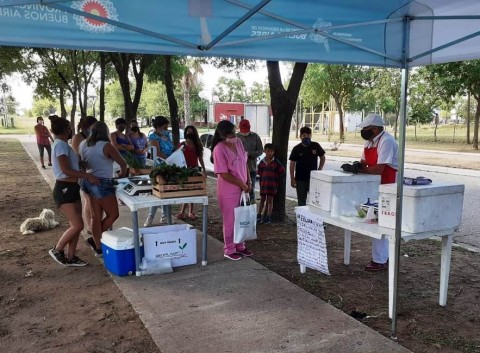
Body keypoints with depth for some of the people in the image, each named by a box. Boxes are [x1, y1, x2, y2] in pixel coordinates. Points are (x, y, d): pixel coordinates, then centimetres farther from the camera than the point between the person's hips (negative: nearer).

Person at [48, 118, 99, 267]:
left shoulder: (63, 144, 15)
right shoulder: (61, 144, -15)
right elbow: (66, 170, -23)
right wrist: (88, 176, -21)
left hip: (72, 188, 10)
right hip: (64, 189, -10)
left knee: (75, 225, 10)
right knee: (77, 225, -11)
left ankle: (70, 257, 18)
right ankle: (57, 249, 8)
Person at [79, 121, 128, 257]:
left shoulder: (83, 144, 6)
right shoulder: (106, 146, -13)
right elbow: (123, 163, -9)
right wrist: (122, 175, 9)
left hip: (88, 182, 8)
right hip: (102, 183, -7)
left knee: (96, 216, 11)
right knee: (113, 214, 7)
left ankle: (98, 247, 16)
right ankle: (95, 240, 10)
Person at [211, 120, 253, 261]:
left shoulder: (238, 142, 1)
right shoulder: (219, 149, -21)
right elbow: (224, 174, -21)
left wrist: (248, 182, 5)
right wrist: (242, 184, -14)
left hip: (242, 188, 7)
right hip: (228, 190, -7)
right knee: (230, 220, 4)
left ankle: (240, 246, 32)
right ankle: (229, 250, 19)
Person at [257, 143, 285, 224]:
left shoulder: (276, 162, -7)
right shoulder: (262, 162, 2)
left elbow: (282, 170, -1)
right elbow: (260, 174, 7)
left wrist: (275, 177, 0)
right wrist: (261, 184, 5)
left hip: (272, 184, -3)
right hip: (263, 184, 3)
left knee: (270, 200, 3)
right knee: (262, 199, 12)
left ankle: (268, 217, 9)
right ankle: (259, 214, 22)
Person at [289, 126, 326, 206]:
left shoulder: (316, 146, -3)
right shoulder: (296, 149, -6)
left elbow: (322, 158, 11)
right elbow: (292, 164, -3)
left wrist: (319, 170, 2)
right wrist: (292, 179, -7)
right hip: (300, 179, -1)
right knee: (301, 201, 9)